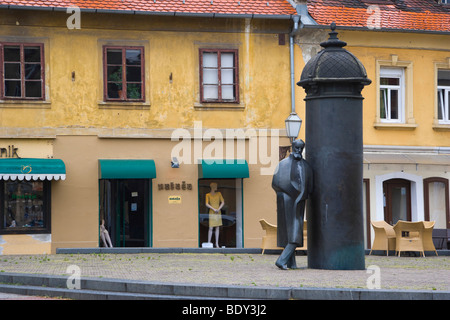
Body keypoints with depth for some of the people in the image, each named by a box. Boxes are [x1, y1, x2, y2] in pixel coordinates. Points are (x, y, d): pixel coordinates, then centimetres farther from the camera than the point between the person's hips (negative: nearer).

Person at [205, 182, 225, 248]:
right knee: (211, 228, -7)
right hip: (212, 213, -3)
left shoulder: (219, 194, 7)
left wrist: (218, 209, -11)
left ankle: (217, 243, 7)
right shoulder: (208, 195, -1)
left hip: (218, 213, 3)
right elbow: (207, 204, -10)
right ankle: (209, 243, -1)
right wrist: (214, 209, -19)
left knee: (217, 228, 4)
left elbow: (223, 202, 3)